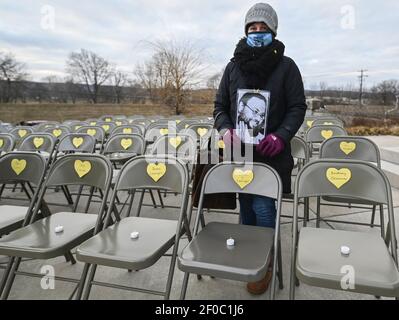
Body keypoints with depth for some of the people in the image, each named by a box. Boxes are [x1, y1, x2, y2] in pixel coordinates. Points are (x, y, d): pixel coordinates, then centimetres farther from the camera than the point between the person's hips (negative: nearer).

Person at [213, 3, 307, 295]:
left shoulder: (286, 66, 2)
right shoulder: (234, 66, 10)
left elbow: (298, 107, -1)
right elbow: (220, 106, 11)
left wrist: (281, 136, -17)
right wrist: (225, 129, -9)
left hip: (270, 153, -3)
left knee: (262, 207, -6)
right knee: (246, 206, 13)